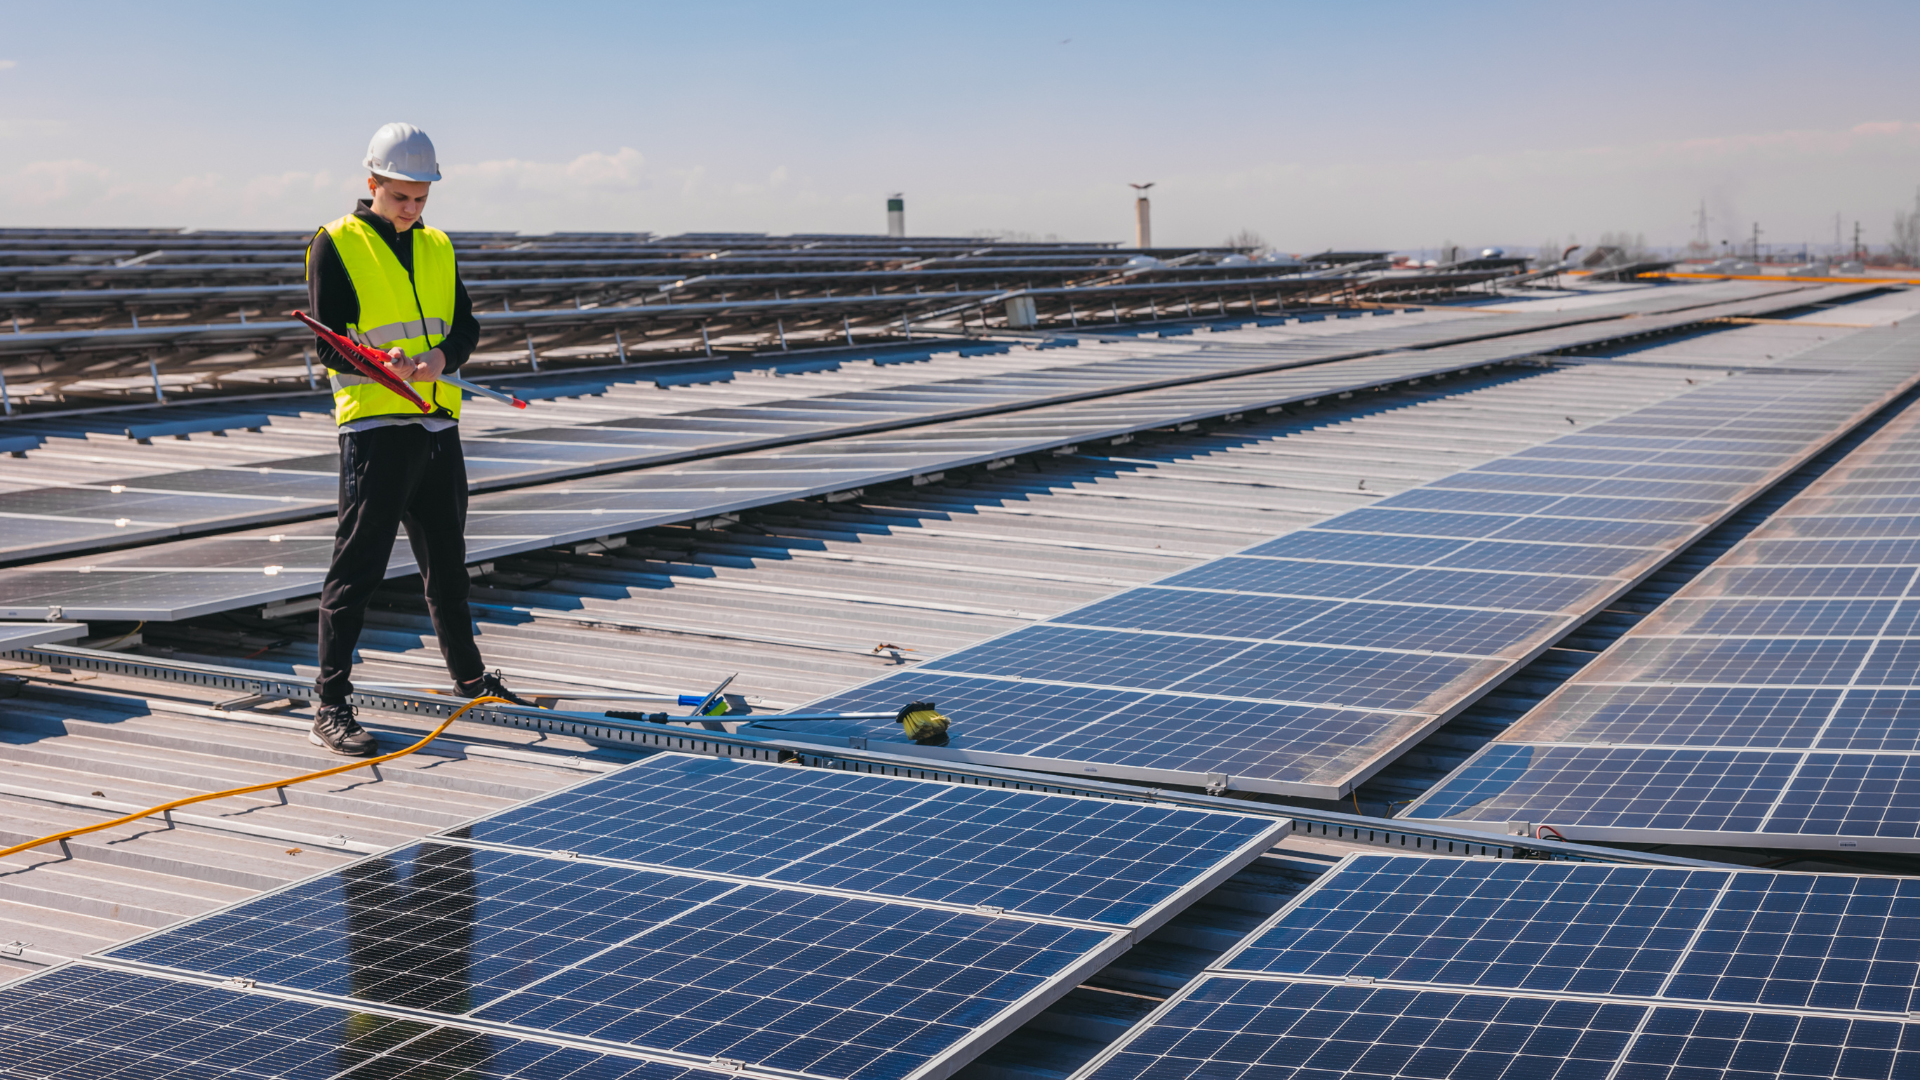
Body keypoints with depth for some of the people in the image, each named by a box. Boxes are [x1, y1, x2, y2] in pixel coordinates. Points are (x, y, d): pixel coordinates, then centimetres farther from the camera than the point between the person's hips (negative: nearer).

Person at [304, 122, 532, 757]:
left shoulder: (438, 247, 15)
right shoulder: (336, 246, -3)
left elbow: (466, 326, 8)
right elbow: (331, 343, -9)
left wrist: (439, 358, -14)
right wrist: (386, 367, -28)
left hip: (438, 425, 6)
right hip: (373, 425, -6)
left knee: (447, 561, 18)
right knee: (357, 567, -7)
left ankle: (469, 676, 34)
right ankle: (331, 707, -2)